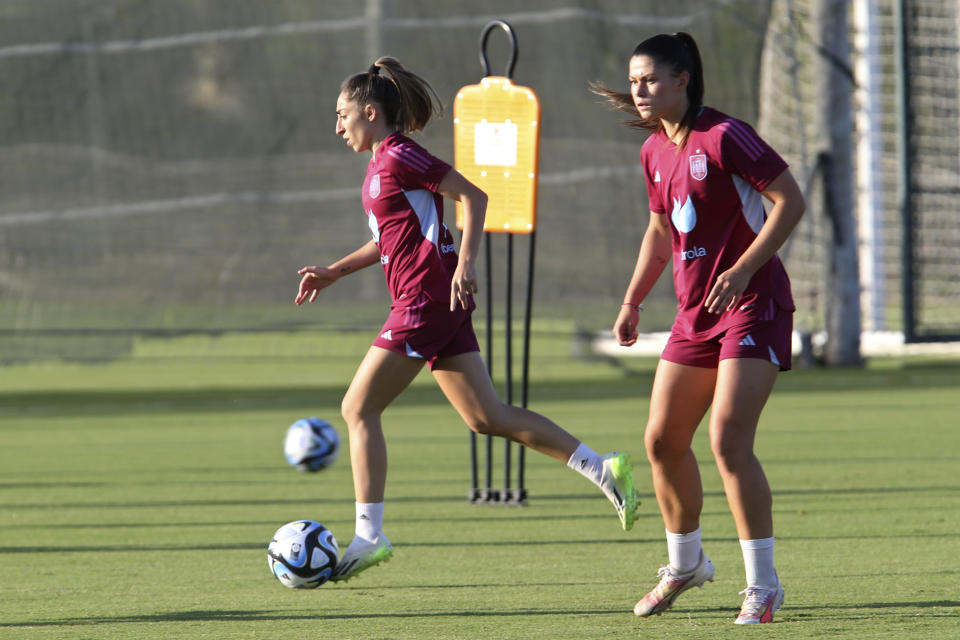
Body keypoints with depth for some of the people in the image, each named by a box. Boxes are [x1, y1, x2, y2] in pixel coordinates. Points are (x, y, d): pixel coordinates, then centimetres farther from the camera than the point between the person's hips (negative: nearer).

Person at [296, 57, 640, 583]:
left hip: (426, 298, -10)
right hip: (440, 304, 10)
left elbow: (472, 196, -15)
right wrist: (332, 272, 25)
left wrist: (465, 263, -23)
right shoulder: (383, 163, 19)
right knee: (486, 417, 7)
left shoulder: (399, 158, -10)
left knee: (358, 408, -4)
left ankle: (368, 535, -2)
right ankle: (602, 469, 4)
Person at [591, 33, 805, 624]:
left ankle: (763, 586, -11)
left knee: (729, 442, -18)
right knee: (663, 441, 9)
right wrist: (633, 301, 17)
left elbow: (791, 200, -17)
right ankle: (686, 564, 30)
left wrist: (744, 269, -24)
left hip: (752, 306, -8)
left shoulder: (723, 137, -16)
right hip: (695, 312, 8)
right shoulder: (655, 152, 9)